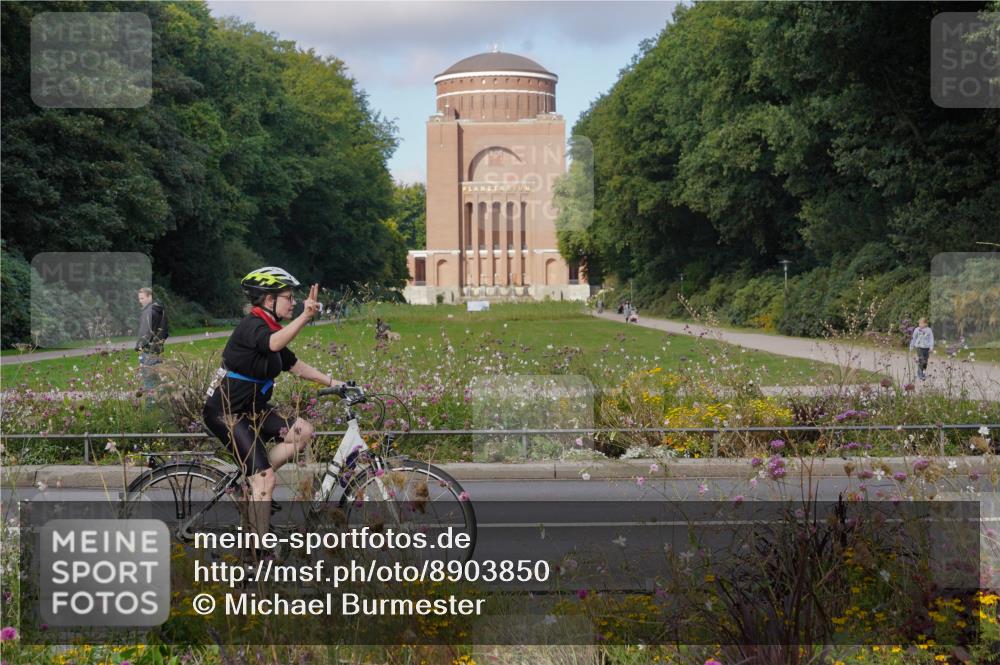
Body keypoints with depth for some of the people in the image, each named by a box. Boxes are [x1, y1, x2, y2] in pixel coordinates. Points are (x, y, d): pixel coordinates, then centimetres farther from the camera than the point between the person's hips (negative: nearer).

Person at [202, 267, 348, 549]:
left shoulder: (268, 330, 12)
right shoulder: (251, 326, -19)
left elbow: (296, 366, 19)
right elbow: (275, 344, -42)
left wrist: (332, 383, 14)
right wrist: (306, 315, -55)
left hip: (250, 409, 9)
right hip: (225, 413, -9)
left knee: (303, 431, -3)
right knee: (266, 478, -14)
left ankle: (256, 482, 7)